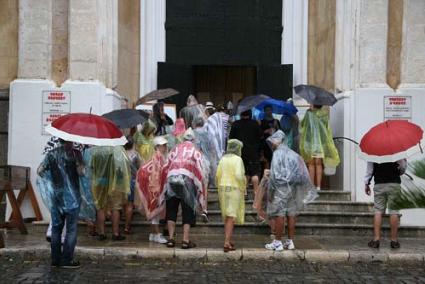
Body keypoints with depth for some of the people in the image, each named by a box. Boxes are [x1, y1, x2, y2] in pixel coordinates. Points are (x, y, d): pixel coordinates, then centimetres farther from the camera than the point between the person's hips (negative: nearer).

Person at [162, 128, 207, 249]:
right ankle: (186, 240, 2)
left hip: (171, 180, 3)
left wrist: (164, 184, 24)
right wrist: (201, 192, 6)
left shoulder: (175, 149, 17)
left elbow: (165, 168, 15)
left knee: (171, 211, 14)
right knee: (188, 212, 7)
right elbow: (200, 172, 2)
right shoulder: (195, 152, 8)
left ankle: (171, 239, 12)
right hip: (187, 180, -2)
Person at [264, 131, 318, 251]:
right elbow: (301, 173, 13)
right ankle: (290, 241, 13)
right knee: (291, 215, 9)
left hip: (281, 187, -8)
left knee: (279, 215, -3)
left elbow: (274, 174, -15)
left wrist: (270, 191, -11)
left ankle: (278, 242, 0)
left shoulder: (277, 153, -9)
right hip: (292, 188, 8)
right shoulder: (292, 153, 14)